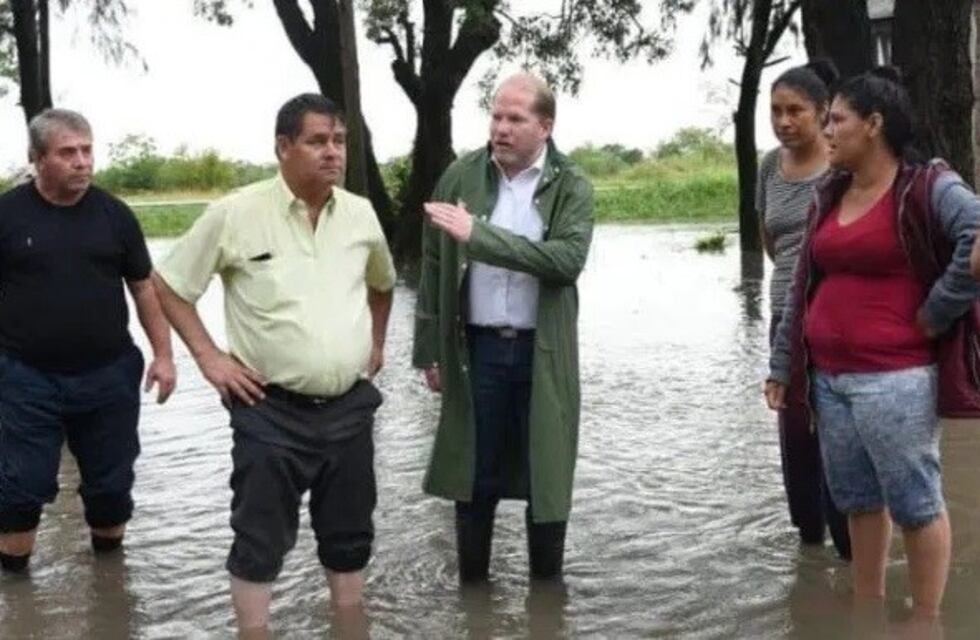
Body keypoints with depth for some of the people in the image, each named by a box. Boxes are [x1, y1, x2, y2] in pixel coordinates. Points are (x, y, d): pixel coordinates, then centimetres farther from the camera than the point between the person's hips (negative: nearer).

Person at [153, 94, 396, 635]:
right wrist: (208, 356, -6)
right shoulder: (235, 214, -10)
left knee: (349, 536, 16)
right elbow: (168, 285, -1)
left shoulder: (361, 214, 3)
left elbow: (383, 282, 24)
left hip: (350, 406, 4)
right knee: (260, 541, 4)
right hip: (271, 411, -4)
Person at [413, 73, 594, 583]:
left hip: (543, 353, -1)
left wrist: (479, 234, -25)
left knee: (546, 476, 9)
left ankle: (547, 589, 26)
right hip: (478, 348, 1)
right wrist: (430, 350, 5)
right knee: (474, 476, 8)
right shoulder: (461, 176, 2)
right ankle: (472, 587, 24)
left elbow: (567, 259, -20)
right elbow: (435, 268, 6)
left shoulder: (570, 186, -3)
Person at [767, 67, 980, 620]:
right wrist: (783, 366, 13)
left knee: (915, 502, 2)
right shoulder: (830, 196, 13)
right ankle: (867, 610, 29)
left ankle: (927, 621, 14)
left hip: (893, 379, -7)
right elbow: (803, 288, 15)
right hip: (829, 377, 7)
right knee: (858, 500, 16)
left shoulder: (927, 187, -8)